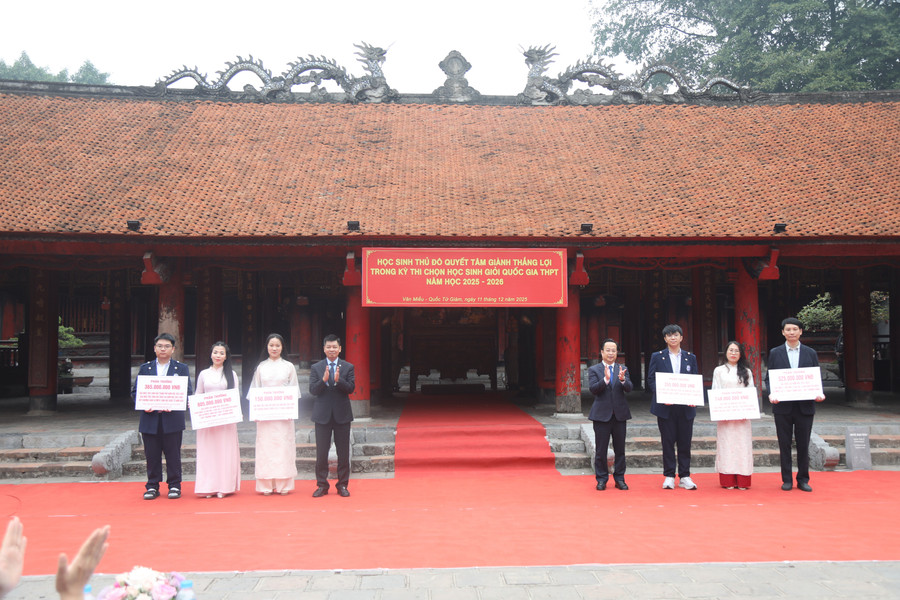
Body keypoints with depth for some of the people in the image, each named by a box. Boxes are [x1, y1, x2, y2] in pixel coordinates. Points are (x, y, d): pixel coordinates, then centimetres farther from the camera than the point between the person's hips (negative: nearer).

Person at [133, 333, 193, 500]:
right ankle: (152, 487, 16)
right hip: (150, 419, 1)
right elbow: (135, 391, 8)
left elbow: (188, 392, 0)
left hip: (173, 419, -1)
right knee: (152, 455, 5)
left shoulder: (181, 368, 7)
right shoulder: (145, 368, 11)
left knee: (173, 455, 3)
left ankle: (174, 486, 13)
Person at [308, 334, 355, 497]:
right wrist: (324, 380, -22)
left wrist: (338, 380, -22)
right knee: (321, 452, 3)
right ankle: (322, 485, 13)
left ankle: (342, 484, 15)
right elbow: (312, 390, -5)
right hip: (322, 415, 0)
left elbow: (351, 388, -6)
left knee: (343, 452, 4)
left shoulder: (348, 367, 4)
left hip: (342, 415, 0)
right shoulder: (316, 368, 5)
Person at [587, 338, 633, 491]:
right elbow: (593, 389, -12)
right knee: (601, 450, 2)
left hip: (619, 414, 2)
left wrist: (622, 380, -26)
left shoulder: (623, 369, 9)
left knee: (620, 449, 7)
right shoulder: (594, 370, 2)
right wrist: (606, 379, -28)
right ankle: (602, 479, 12)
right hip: (601, 415, -2)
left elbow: (630, 388, -5)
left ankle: (619, 478, 17)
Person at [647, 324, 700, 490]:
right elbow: (651, 380, 0)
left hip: (686, 407, 2)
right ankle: (669, 476, 11)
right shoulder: (657, 357, 5)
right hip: (665, 406, -2)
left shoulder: (690, 358, 11)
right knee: (667, 442, 2)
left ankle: (684, 477, 13)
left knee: (685, 442, 5)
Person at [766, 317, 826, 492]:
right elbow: (769, 377, 4)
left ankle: (803, 480, 16)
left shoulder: (810, 353, 8)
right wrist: (771, 394, -15)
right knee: (784, 444, 4)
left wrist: (818, 393, -11)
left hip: (805, 406, 1)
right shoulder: (775, 353, 5)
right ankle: (787, 480, 13)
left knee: (803, 445, 5)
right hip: (782, 406, -1)